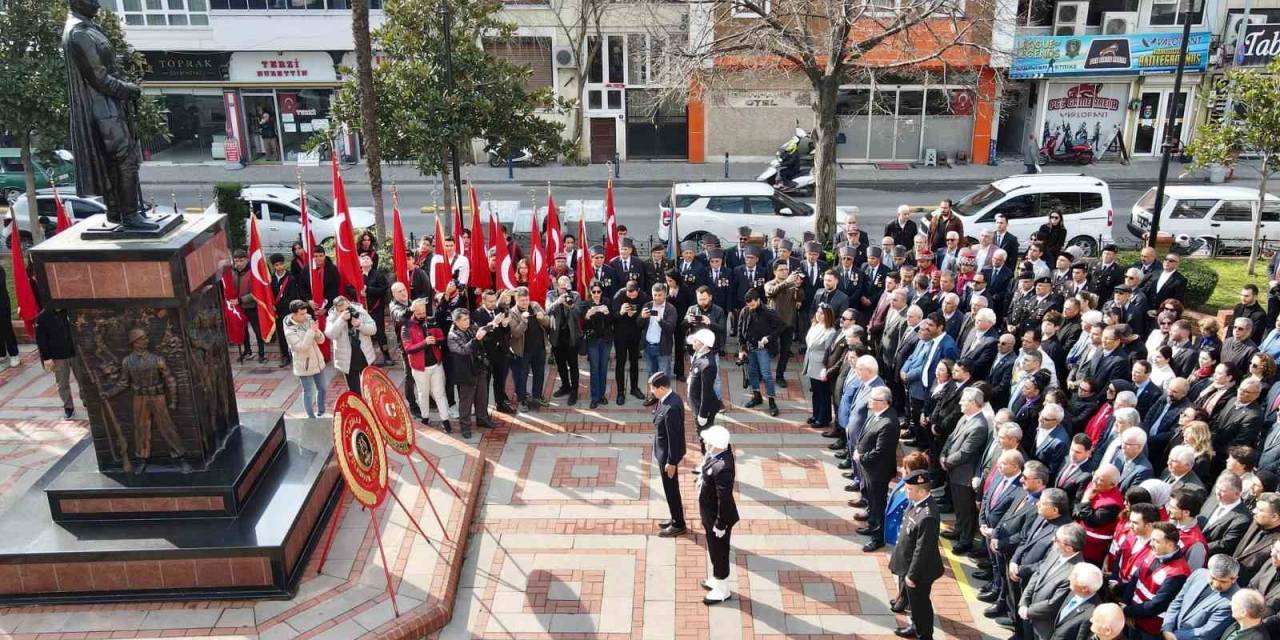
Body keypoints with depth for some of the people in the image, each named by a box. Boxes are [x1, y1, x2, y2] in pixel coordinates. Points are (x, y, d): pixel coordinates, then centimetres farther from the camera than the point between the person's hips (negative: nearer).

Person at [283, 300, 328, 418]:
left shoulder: (308, 320, -4)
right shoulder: (289, 330, -20)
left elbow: (321, 340, -1)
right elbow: (302, 346, -29)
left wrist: (317, 332, -22)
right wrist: (311, 331, -30)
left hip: (317, 361, 6)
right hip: (304, 366, -6)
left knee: (322, 387, 19)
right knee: (309, 392, 5)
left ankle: (321, 412, 38)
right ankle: (311, 417, 21)